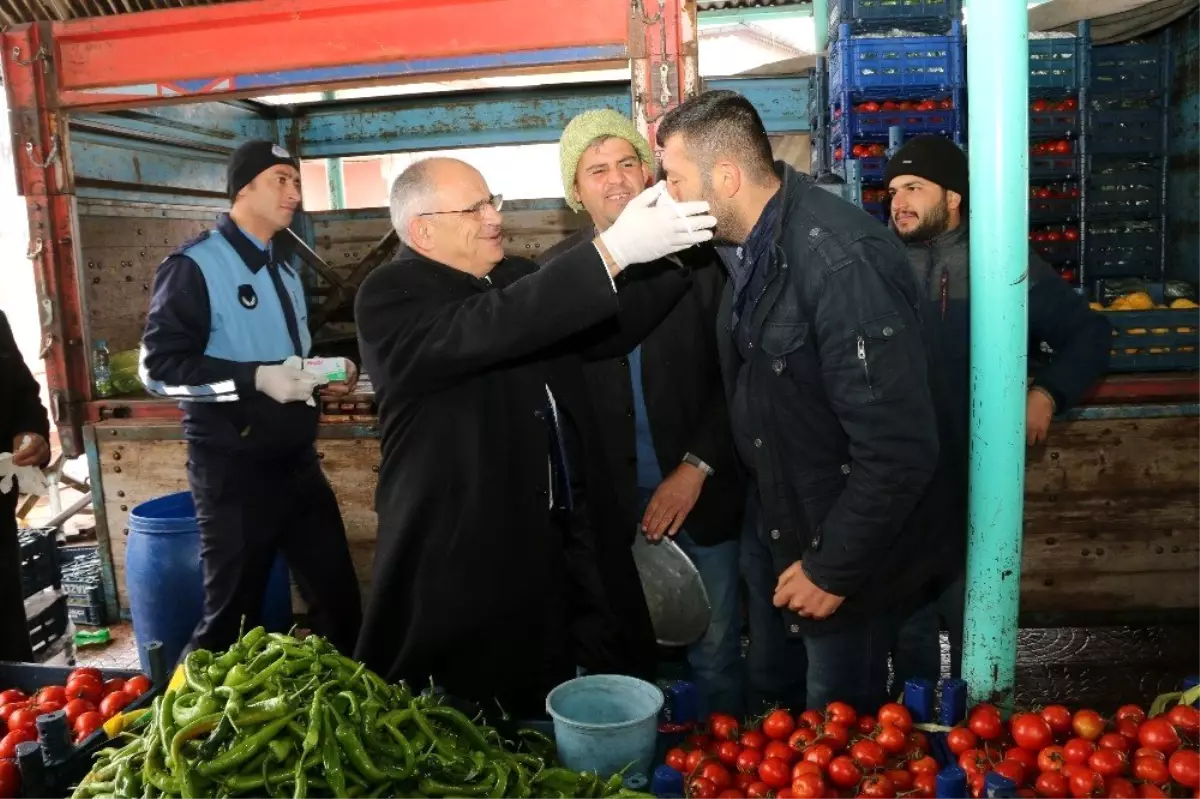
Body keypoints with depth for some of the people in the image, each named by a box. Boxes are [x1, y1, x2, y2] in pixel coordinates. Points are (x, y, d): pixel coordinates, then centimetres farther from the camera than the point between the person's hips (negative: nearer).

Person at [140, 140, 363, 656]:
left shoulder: (283, 268, 15)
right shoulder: (194, 266, -10)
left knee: (338, 595, 14)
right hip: (233, 469, -7)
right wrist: (255, 379, -25)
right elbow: (161, 367, -16)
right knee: (233, 612, 8)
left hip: (296, 459, 8)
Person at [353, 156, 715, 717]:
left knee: (547, 715, 19)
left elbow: (607, 331, 10)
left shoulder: (517, 278, 10)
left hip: (550, 545, 7)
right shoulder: (389, 298, -14)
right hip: (457, 559, -7)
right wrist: (613, 249, -35)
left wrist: (675, 254, -3)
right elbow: (489, 328, -31)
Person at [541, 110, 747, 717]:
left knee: (715, 654, 12)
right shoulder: (557, 268, 1)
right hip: (608, 502, 1)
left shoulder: (698, 252, -3)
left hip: (700, 492, -1)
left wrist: (697, 467, -10)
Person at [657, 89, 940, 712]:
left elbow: (899, 450, -29)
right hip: (781, 539, 9)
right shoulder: (749, 246, 2)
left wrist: (833, 570, -20)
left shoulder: (841, 261, -29)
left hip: (848, 562, -8)